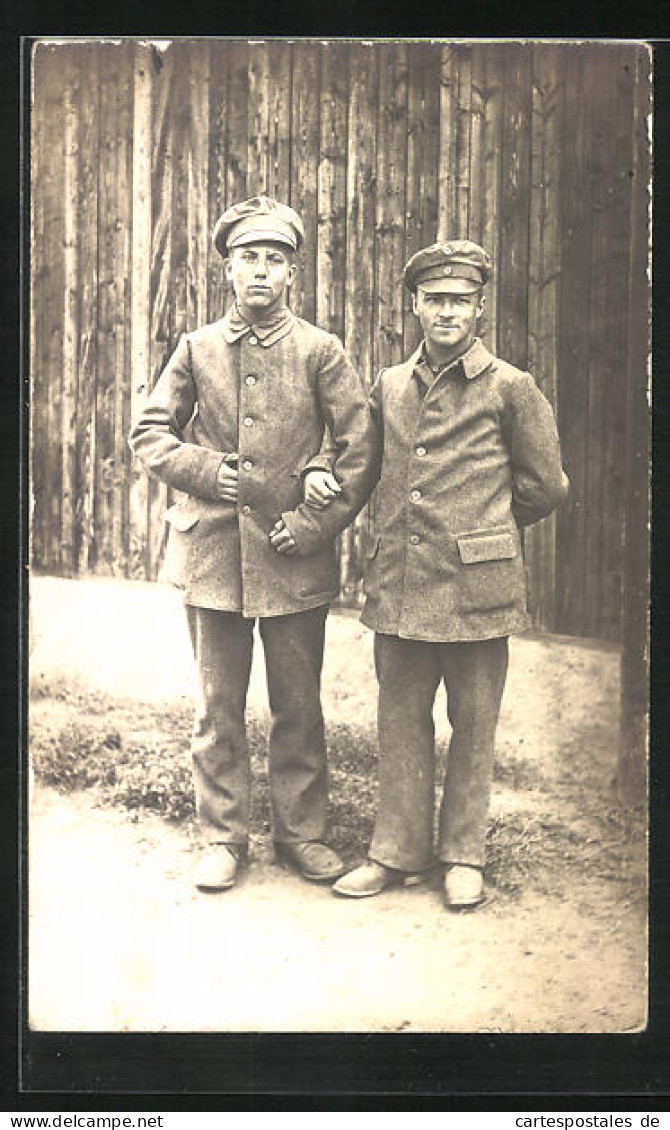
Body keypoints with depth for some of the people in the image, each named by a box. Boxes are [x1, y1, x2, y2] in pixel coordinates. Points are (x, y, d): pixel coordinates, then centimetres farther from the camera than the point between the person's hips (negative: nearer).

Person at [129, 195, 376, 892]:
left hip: (295, 557, -1)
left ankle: (301, 833, 24)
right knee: (217, 707, 7)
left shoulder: (321, 352, 3)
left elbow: (361, 448, 0)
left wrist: (317, 523, -8)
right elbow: (149, 433, 10)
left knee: (298, 706, 9)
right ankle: (223, 837, 20)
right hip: (212, 550, 1)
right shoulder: (196, 349, 7)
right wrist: (207, 471, -6)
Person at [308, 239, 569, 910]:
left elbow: (545, 485, 5)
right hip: (398, 586, 4)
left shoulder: (510, 389, -1)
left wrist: (481, 530, 10)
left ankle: (463, 856, 22)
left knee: (472, 726, 7)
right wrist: (321, 477, 6)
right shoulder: (388, 386, 11)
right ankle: (399, 853, 22)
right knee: (400, 721, 10)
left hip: (475, 586, -3)